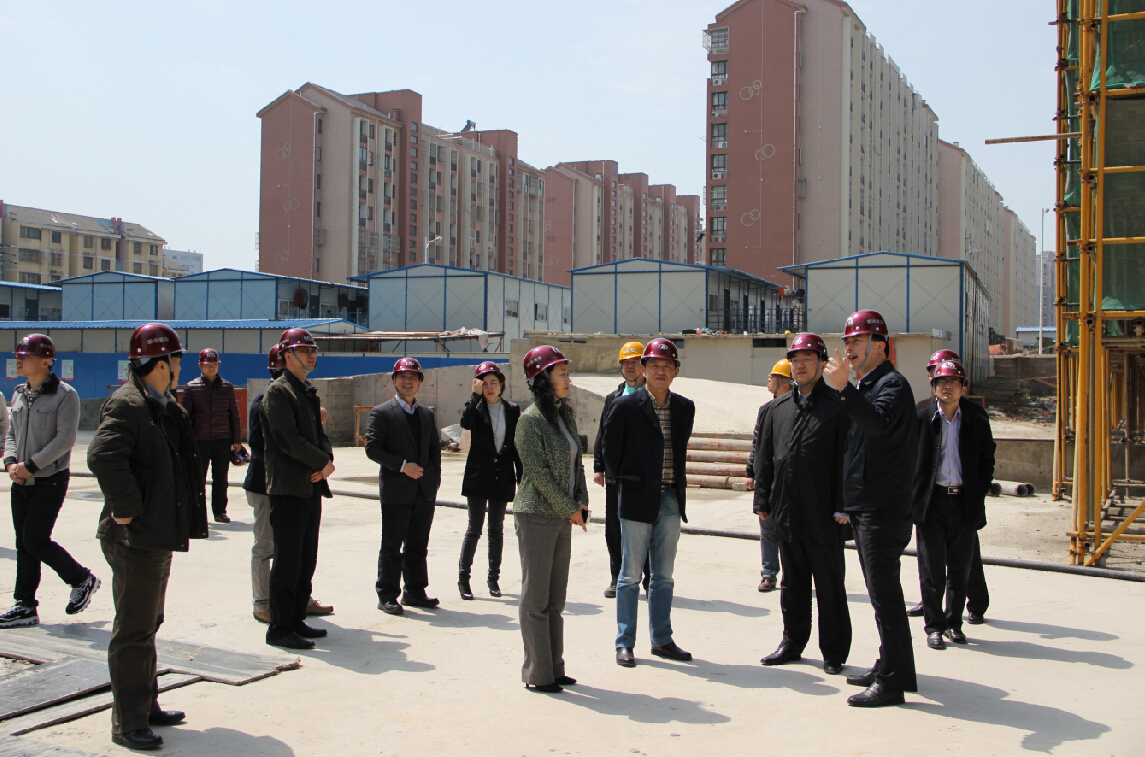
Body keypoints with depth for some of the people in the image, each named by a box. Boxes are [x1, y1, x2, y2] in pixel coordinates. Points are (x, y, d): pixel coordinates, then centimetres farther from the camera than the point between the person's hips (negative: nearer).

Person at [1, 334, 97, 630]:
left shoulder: (64, 395, -11)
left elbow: (65, 439, -16)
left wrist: (31, 465, -18)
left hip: (50, 481, -7)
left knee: (36, 541, -9)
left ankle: (82, 580, 12)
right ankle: (25, 606, 15)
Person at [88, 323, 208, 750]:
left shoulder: (163, 407, 16)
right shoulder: (127, 404, -17)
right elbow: (102, 457, -33)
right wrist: (126, 508, -26)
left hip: (158, 536, 11)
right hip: (136, 538, -10)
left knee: (147, 625, 19)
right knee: (133, 631, -3)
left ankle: (146, 706, 31)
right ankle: (128, 723, 5)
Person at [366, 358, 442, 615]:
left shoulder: (427, 414, 16)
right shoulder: (381, 413, -2)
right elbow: (372, 448, -10)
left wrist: (434, 479, 7)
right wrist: (403, 466, -17)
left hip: (424, 491, 5)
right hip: (396, 491, -5)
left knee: (418, 545, 11)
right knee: (392, 546, 0)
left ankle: (415, 591, 21)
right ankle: (387, 596, 9)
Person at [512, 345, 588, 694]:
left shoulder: (565, 416, 13)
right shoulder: (531, 419, -11)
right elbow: (537, 471, -15)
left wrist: (581, 503, 1)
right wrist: (569, 509, -11)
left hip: (563, 517, 8)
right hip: (536, 515, -8)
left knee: (556, 598, 12)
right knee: (535, 598, -1)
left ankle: (554, 668, 21)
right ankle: (537, 674, 7)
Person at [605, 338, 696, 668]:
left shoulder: (685, 408, 8)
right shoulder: (625, 406, -6)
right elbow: (610, 449, 1)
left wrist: (678, 482, 10)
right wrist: (625, 480, 1)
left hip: (671, 499, 5)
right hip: (637, 499, -4)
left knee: (664, 576, 12)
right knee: (631, 575, 2)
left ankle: (662, 639, 22)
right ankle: (624, 643, 11)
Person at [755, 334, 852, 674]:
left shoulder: (838, 406, -4)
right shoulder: (778, 408, 12)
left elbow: (845, 460, -8)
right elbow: (764, 457, 14)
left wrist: (842, 507, -13)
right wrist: (763, 501, 9)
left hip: (823, 517, -5)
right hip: (786, 513, 5)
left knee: (830, 586, 5)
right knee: (792, 583, 15)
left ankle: (834, 652, 15)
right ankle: (792, 643, 27)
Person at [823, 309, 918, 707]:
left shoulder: (892, 384, -10)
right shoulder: (865, 387, 21)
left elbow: (879, 422, -31)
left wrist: (844, 387, -37)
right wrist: (845, 502, 21)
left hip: (882, 508, -10)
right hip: (863, 508, 10)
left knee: (884, 592, -9)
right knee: (881, 591, 15)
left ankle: (893, 680, -5)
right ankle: (888, 667, 25)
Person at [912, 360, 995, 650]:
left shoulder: (977, 424, 6)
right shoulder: (920, 419, 0)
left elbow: (987, 464, 11)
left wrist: (978, 495, 1)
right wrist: (914, 498, -4)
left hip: (965, 503, 2)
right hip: (931, 503, -2)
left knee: (960, 569, 8)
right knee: (932, 570, 2)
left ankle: (954, 623, 22)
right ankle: (934, 625, 12)